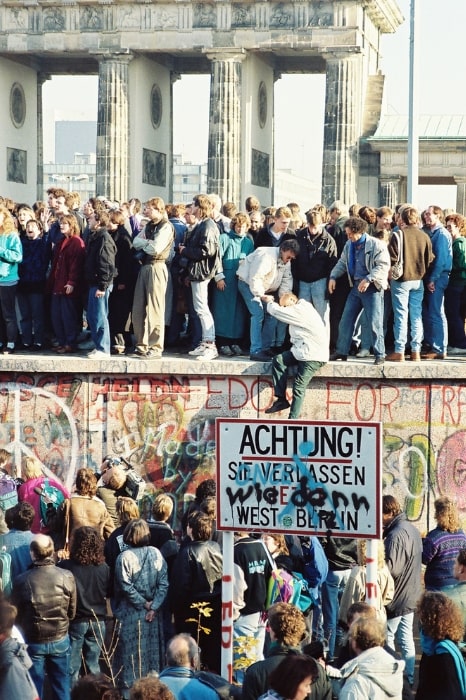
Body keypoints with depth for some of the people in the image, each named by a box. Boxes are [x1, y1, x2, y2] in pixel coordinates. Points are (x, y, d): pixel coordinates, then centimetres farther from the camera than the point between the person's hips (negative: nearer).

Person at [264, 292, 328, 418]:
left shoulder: (300, 311, -13)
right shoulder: (302, 309, 17)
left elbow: (276, 311, -8)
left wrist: (270, 302, 9)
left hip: (314, 357, -10)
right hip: (302, 351, 10)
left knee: (299, 386, -13)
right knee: (278, 360, -7)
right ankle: (281, 399, -9)